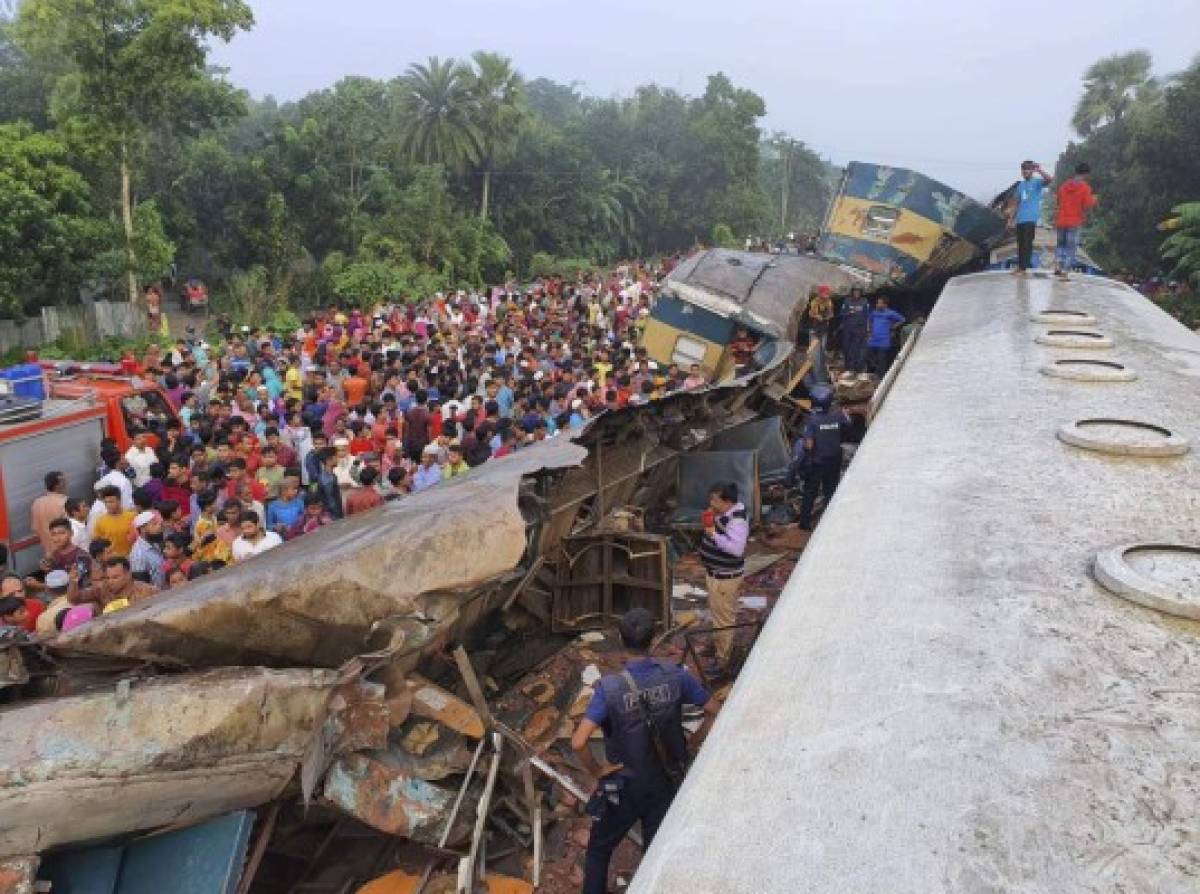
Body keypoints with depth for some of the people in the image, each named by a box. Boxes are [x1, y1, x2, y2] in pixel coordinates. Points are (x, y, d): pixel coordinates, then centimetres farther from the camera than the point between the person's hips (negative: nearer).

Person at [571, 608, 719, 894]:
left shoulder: (610, 688, -25)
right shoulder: (676, 676, -17)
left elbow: (578, 742, -31)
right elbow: (714, 712, -7)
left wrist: (597, 771, -13)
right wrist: (692, 746, 3)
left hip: (624, 787, -2)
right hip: (666, 785, 2)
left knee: (599, 850, 22)